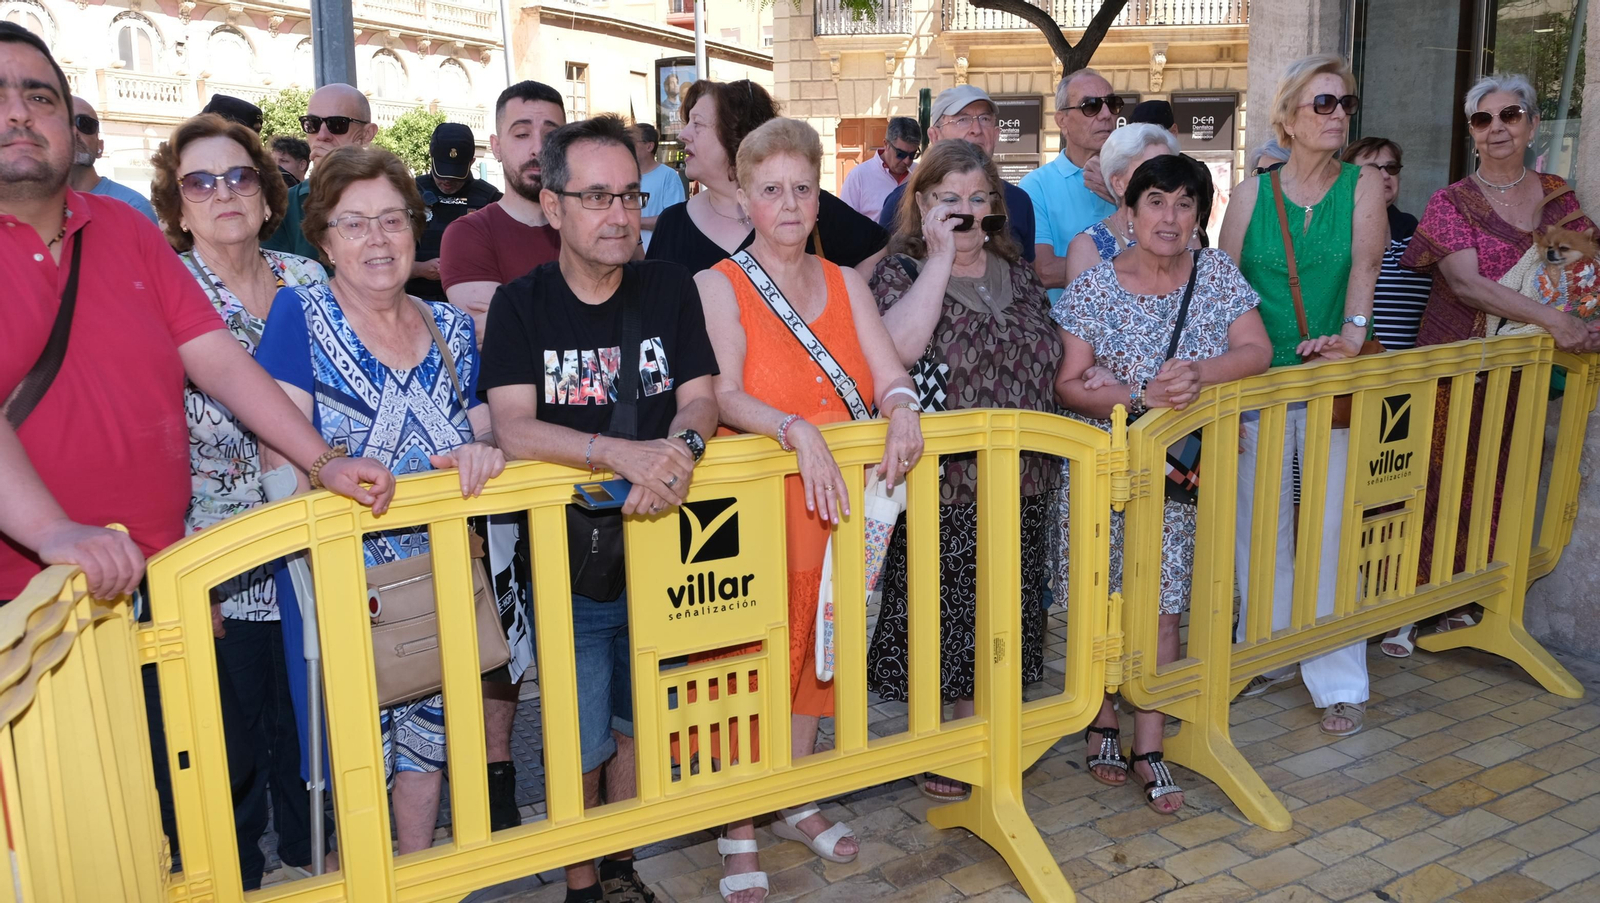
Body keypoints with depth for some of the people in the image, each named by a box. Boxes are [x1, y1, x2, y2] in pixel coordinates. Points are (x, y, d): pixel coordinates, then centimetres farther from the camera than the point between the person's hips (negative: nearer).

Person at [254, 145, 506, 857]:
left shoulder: (452, 328, 7)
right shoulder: (301, 315, -6)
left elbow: (484, 434, 11)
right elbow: (283, 462, -12)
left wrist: (482, 453, -14)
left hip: (443, 573, 4)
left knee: (428, 731, 14)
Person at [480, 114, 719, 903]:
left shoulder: (669, 287, 1)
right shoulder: (521, 303, -6)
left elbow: (701, 398, -3)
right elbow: (514, 427, -17)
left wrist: (682, 445, -26)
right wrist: (622, 453, -32)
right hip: (566, 562, -2)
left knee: (635, 726, 17)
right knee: (577, 745, 6)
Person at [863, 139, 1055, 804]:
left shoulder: (1017, 272, 13)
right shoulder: (901, 270, -5)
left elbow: (1046, 361, 25)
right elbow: (900, 345, -27)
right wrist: (941, 256, -22)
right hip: (938, 487, -5)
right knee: (939, 622, 3)